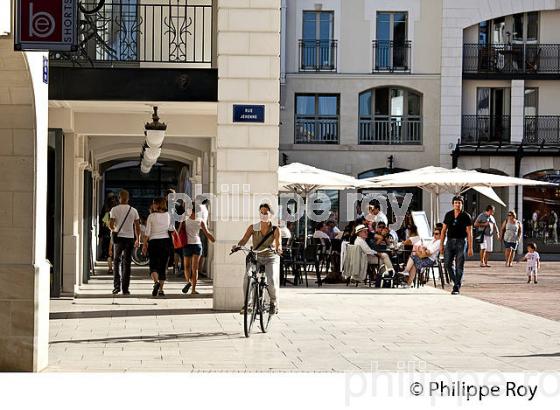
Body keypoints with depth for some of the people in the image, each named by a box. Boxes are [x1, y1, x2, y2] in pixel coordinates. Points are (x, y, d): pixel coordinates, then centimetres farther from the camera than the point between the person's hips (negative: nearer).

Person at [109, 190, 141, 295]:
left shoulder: (114, 209, -3)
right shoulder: (133, 210, 2)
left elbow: (111, 224, -8)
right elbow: (137, 226, 3)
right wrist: (138, 239, 12)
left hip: (118, 237, -1)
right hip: (130, 238, 1)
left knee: (116, 262, 12)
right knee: (126, 263, 5)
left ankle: (116, 285, 0)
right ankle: (125, 289, 4)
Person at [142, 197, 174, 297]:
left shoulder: (151, 216, -7)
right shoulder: (168, 215, 0)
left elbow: (147, 232, -6)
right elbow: (172, 229, 6)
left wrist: (144, 245, 0)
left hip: (154, 241, -3)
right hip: (165, 241, 3)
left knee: (153, 265, 3)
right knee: (163, 266, 8)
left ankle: (156, 282, -24)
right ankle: (161, 289, 6)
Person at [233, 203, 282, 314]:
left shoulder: (275, 229, -3)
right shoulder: (253, 228, 0)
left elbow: (278, 243, -15)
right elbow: (244, 240, -8)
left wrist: (278, 249, -38)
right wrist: (237, 246, -30)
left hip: (271, 258, -1)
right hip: (256, 258, 2)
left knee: (271, 280, -24)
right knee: (246, 278, -23)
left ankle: (274, 303, 3)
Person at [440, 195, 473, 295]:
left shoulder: (466, 216, -3)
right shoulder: (448, 215, 7)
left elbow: (469, 233, -5)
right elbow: (444, 230, 11)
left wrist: (470, 248, -10)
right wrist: (441, 244, 5)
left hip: (461, 242, -3)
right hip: (450, 241, 4)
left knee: (459, 266, -4)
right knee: (448, 264, 0)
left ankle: (456, 287, 0)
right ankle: (457, 282, 21)